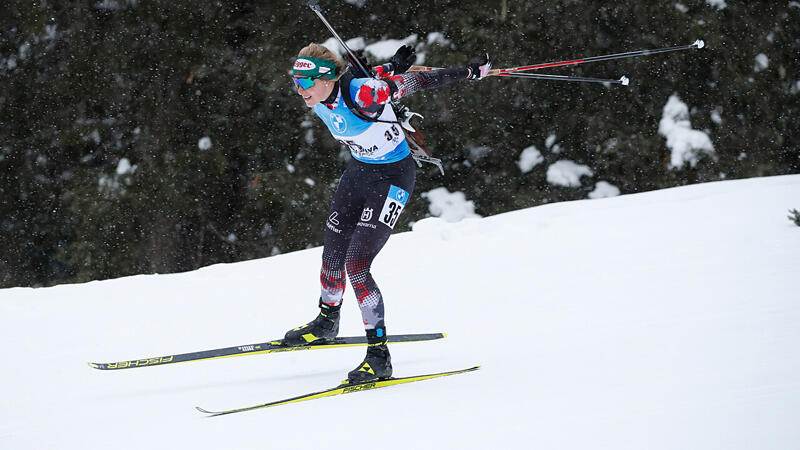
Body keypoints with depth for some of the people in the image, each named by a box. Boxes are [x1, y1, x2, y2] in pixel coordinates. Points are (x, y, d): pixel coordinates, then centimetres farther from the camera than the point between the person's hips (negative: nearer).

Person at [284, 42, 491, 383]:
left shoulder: (364, 94, -31)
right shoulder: (318, 99, -11)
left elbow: (416, 82, -19)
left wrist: (471, 72, -10)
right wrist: (389, 68, 11)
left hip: (393, 179, -7)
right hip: (359, 172, 7)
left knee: (356, 267, -16)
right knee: (331, 257, 15)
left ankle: (379, 356, -8)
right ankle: (327, 321, 44)